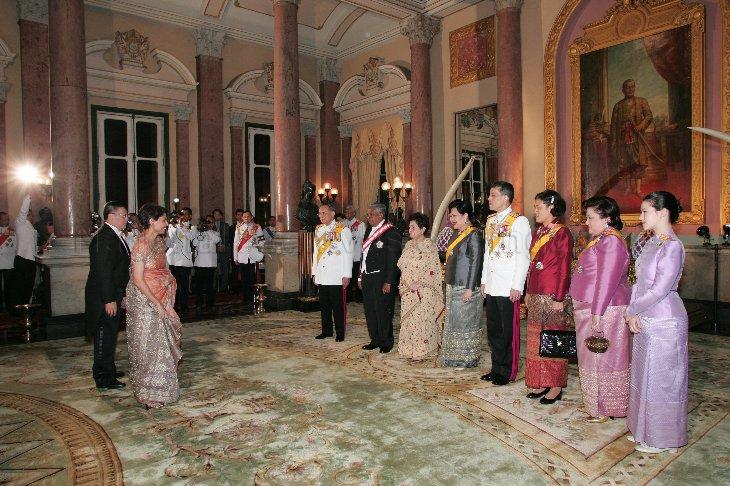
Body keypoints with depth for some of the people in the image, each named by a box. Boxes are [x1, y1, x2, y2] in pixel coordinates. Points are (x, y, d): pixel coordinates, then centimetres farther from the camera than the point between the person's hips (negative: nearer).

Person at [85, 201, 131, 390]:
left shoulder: (116, 236, 12)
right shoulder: (103, 238, -20)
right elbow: (103, 272, -24)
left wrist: (121, 295, 21)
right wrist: (109, 300, -24)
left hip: (113, 296, 10)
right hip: (104, 297, -10)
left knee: (109, 334, 20)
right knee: (105, 336, -1)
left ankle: (108, 369, 34)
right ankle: (104, 379, 10)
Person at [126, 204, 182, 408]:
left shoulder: (159, 242, 7)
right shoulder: (141, 246, -19)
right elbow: (138, 280, -20)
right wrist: (158, 305, -19)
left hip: (161, 300, 8)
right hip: (145, 302, -8)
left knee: (162, 342, 15)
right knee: (149, 345, 1)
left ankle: (160, 386, 30)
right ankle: (149, 393, 15)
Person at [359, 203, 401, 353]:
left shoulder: (391, 232, -11)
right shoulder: (370, 231, 14)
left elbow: (393, 259, -15)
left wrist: (388, 282, -18)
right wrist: (361, 276, 15)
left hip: (382, 279, -8)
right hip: (367, 277, 8)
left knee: (383, 311, 1)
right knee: (369, 311, 14)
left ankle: (386, 342, 17)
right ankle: (375, 340, 27)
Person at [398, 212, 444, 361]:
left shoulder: (428, 246, -8)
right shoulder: (408, 245, 12)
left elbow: (433, 270, -12)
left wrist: (418, 284, -17)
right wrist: (403, 286, 8)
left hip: (424, 292, -6)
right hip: (408, 291, 7)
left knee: (423, 320, -4)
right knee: (408, 320, 9)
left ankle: (423, 351, 8)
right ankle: (409, 350, 19)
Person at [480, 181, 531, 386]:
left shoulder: (519, 222, -9)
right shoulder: (491, 221, 14)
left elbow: (523, 257, -12)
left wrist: (517, 286, -15)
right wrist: (484, 280, 15)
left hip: (508, 287, -7)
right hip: (491, 286, 7)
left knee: (508, 330, 3)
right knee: (493, 329, 13)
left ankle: (507, 372, 16)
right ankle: (496, 367, 26)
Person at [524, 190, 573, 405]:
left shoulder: (562, 233, -10)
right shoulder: (538, 233, 13)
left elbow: (564, 268, -13)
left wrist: (559, 298, -16)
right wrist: (528, 292, 14)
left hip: (552, 296, -8)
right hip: (536, 294, 8)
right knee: (535, 338, 12)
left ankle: (556, 386, 14)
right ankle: (540, 383, 23)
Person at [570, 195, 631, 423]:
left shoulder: (610, 241, -18)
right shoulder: (600, 240, 13)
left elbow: (607, 281, -23)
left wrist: (597, 315, -23)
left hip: (603, 311, -9)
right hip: (590, 309, 9)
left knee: (601, 359, 3)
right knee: (593, 357, 17)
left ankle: (604, 409, 17)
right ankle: (598, 404, 30)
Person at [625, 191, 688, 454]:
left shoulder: (672, 247, -17)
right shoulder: (652, 243, 9)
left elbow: (660, 290, -21)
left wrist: (632, 311, -10)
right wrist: (633, 312, -1)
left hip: (664, 322, -8)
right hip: (645, 320, 8)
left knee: (661, 378, 4)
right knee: (645, 375, 17)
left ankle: (663, 439, 20)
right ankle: (644, 428, 33)